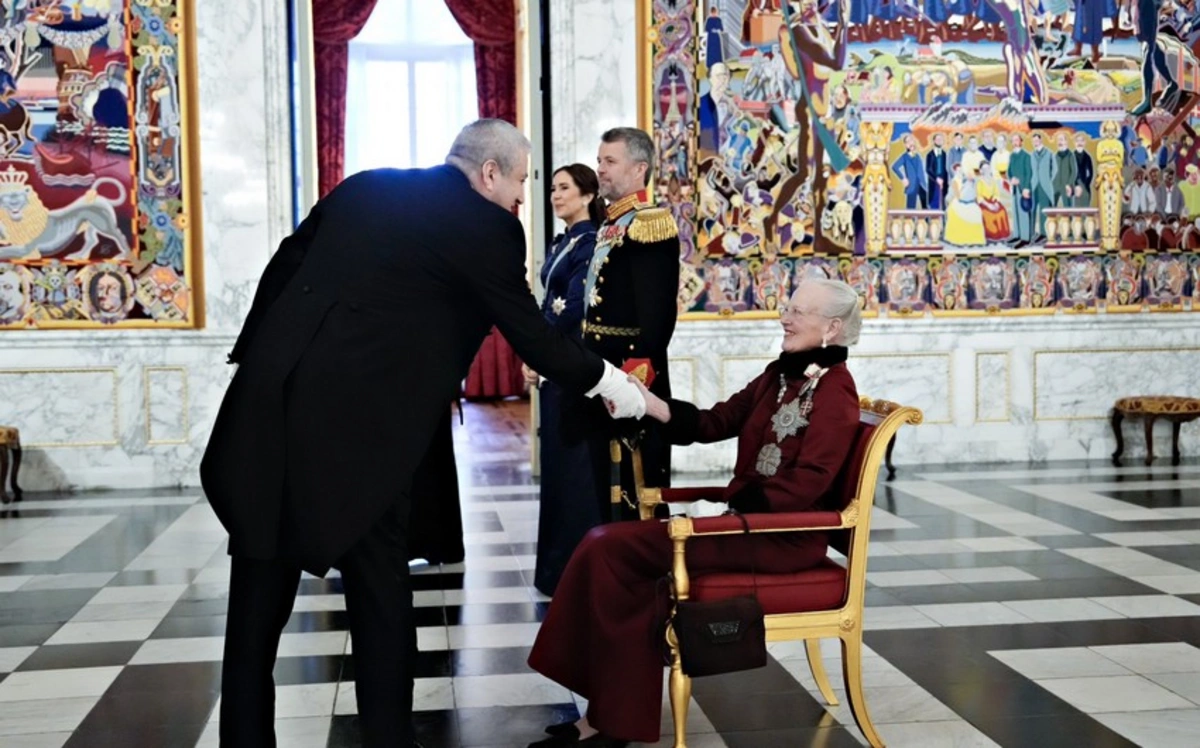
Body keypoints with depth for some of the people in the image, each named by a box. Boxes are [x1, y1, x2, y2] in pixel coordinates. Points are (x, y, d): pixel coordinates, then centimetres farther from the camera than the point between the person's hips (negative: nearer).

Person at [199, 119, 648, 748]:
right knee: (379, 586, 9)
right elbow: (531, 337, 2)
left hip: (272, 396, 6)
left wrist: (256, 364, 18)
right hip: (358, 417, -6)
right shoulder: (485, 225, -2)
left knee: (260, 591, 13)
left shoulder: (365, 186, 15)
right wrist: (609, 383, 15)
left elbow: (283, 266, 14)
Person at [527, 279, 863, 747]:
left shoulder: (835, 390, -9)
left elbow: (808, 481, -19)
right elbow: (717, 422, 11)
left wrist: (733, 507, -22)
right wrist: (649, 405, -3)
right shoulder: (781, 374, 17)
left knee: (614, 550, -19)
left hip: (785, 536, -8)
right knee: (607, 546, -10)